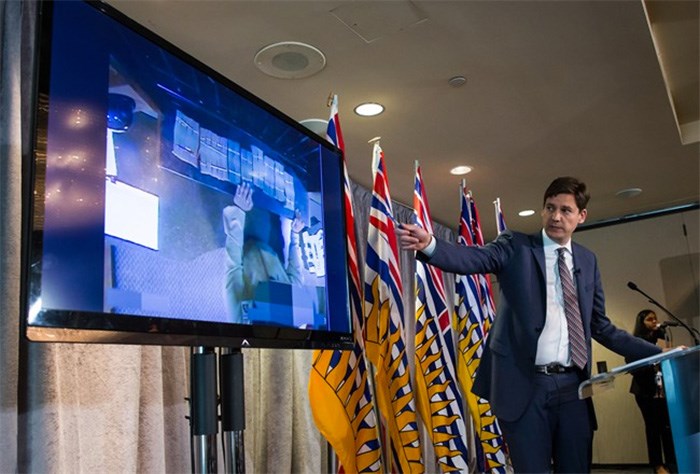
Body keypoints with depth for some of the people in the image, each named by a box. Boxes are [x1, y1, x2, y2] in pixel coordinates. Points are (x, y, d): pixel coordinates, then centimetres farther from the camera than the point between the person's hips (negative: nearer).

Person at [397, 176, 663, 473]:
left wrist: (656, 354, 15)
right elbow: (474, 258, -19)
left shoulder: (587, 260, 14)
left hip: (573, 386, 4)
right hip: (525, 385, -4)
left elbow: (600, 326, 20)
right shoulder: (516, 247, 1)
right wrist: (429, 245, -38)